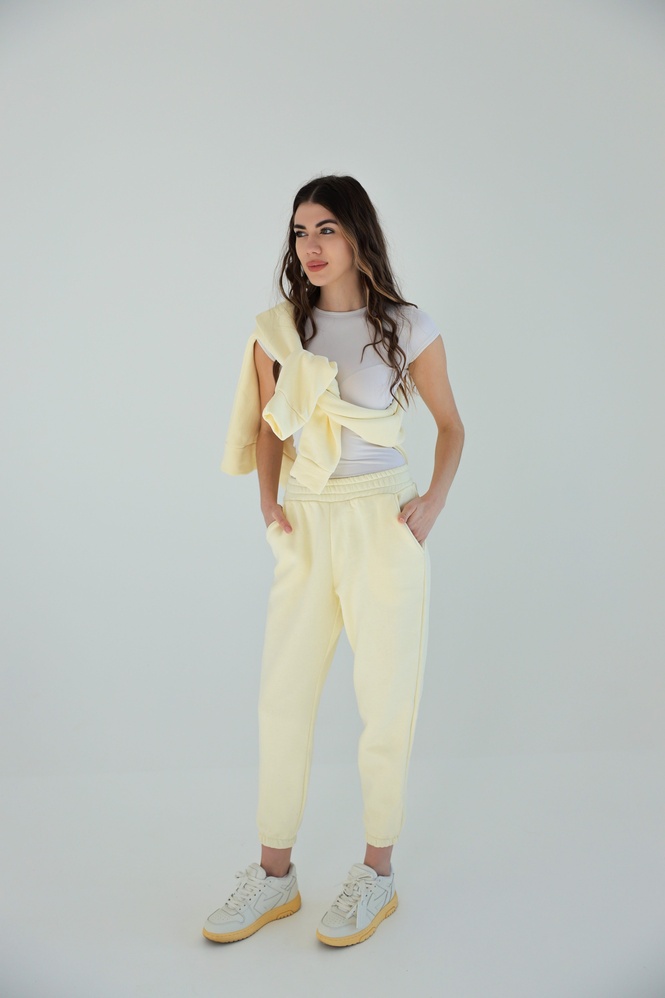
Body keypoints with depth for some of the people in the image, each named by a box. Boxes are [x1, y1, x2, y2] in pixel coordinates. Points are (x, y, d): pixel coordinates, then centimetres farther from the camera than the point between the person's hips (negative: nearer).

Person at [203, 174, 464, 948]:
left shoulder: (407, 328, -1)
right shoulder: (277, 331, 5)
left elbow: (450, 425, 8)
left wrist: (434, 499, -7)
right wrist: (269, 503, 0)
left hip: (383, 524, -3)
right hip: (306, 529, 3)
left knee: (385, 700, 4)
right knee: (281, 698, 6)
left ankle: (378, 872, 23)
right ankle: (275, 874, 22)